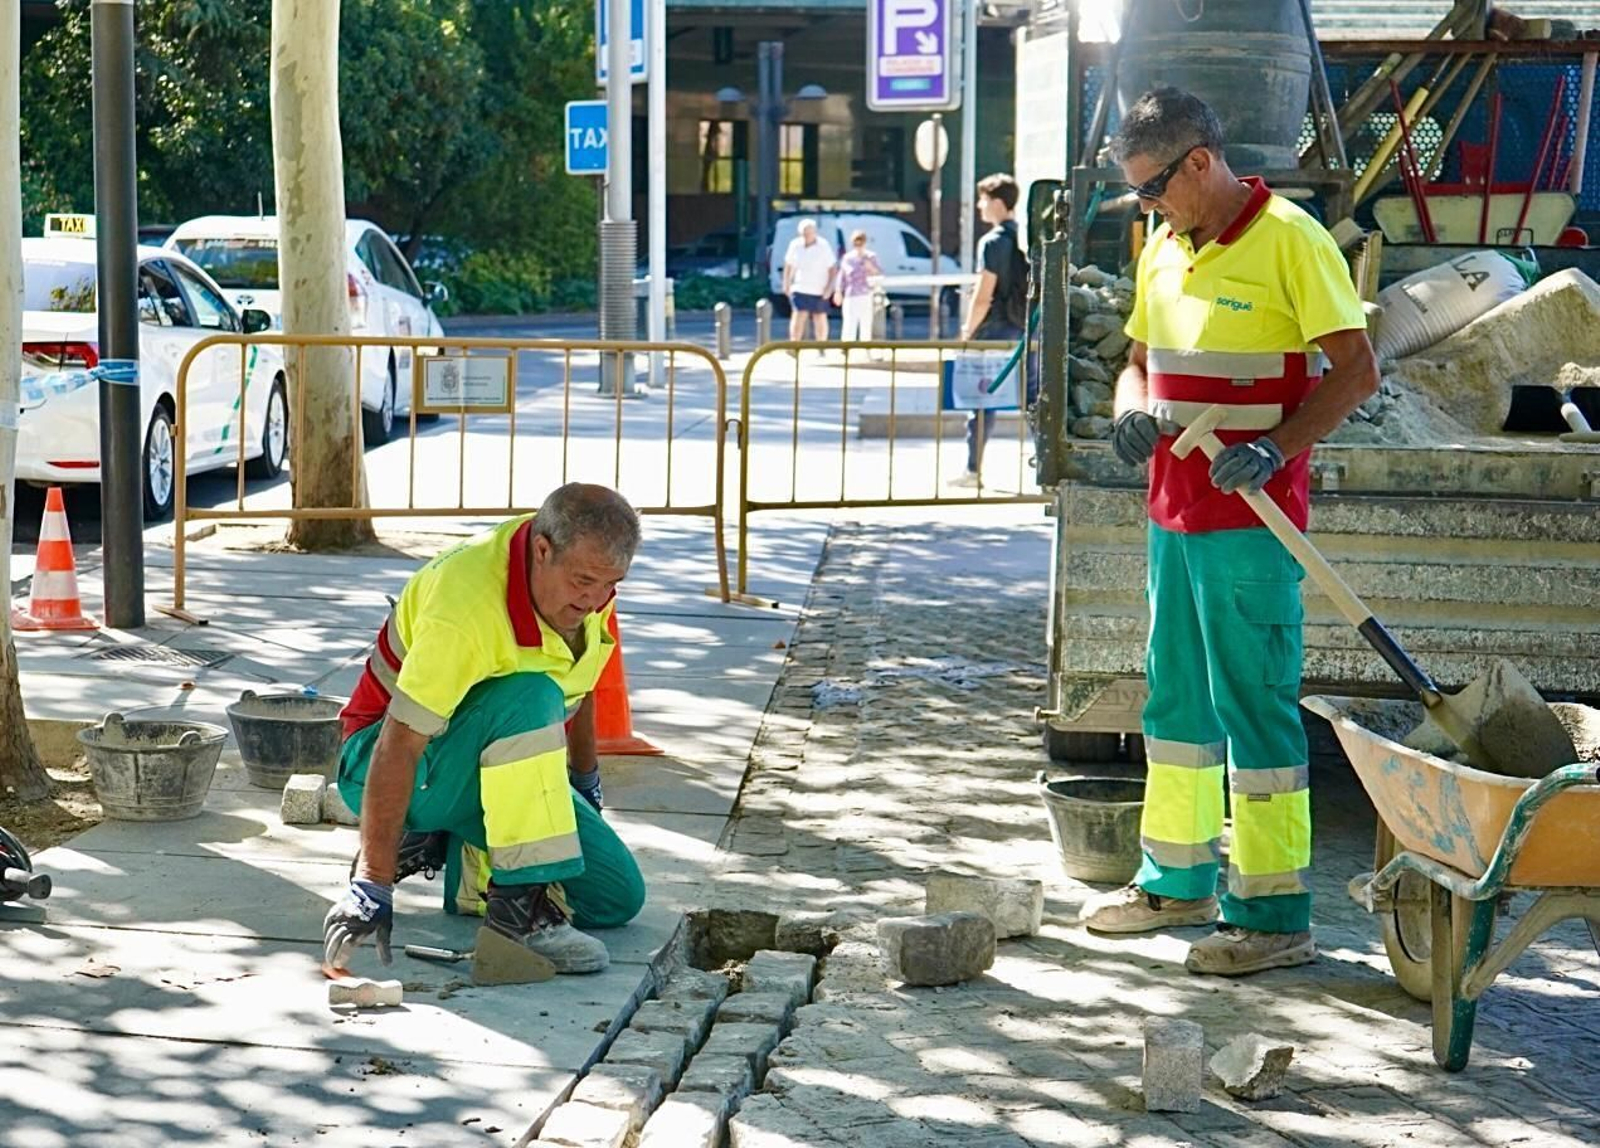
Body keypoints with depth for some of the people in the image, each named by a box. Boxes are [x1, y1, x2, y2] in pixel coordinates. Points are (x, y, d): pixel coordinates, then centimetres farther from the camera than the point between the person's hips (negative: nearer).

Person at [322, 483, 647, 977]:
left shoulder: (587, 584, -8)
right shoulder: (466, 605, -33)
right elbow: (399, 744, -35)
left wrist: (585, 780, 26)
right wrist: (372, 884, -39)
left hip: (498, 765, 8)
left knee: (618, 898, -4)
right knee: (528, 698, -37)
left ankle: (449, 851, 9)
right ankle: (520, 900, -30)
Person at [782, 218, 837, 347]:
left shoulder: (823, 247, -9)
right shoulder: (795, 245, -1)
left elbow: (833, 268, -5)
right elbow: (788, 265, 11)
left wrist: (829, 286, -12)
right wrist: (786, 284, 6)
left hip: (819, 291, -1)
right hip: (800, 289, 1)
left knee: (820, 319, 9)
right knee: (798, 316, -14)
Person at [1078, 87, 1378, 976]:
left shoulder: (1288, 239, -11)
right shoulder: (1163, 251, 13)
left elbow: (1357, 370, -13)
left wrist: (1274, 447, -24)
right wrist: (1132, 411, -1)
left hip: (1251, 518, -8)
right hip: (1174, 512, 8)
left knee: (1255, 705, -5)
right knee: (1175, 697, 16)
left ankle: (1275, 915, 2)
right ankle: (1178, 881, 29)